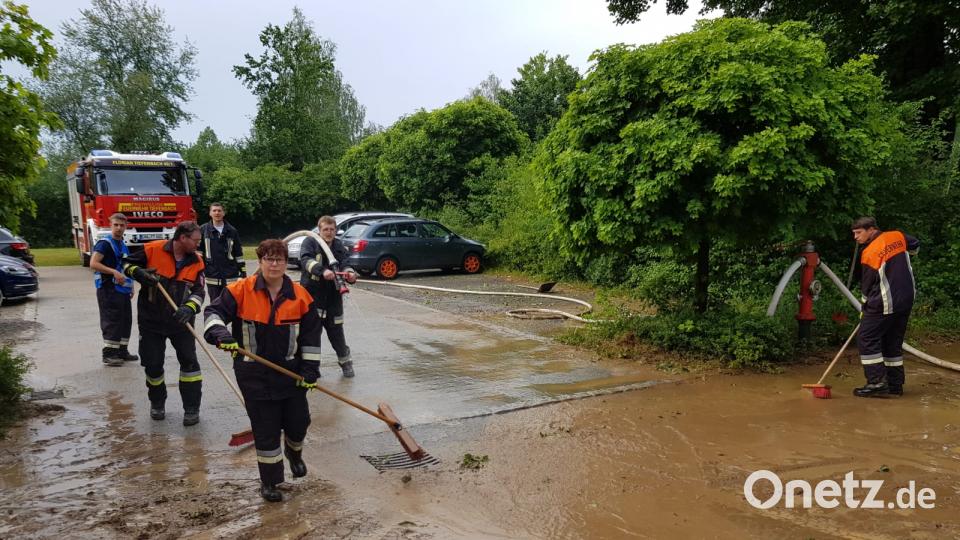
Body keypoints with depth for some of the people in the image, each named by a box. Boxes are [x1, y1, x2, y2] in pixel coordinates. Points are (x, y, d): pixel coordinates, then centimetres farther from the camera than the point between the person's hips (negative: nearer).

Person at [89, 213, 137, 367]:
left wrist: (131, 286, 20)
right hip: (108, 290, -9)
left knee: (126, 321, 12)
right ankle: (109, 354, 0)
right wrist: (114, 272, -29)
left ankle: (122, 351, 22)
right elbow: (93, 263, -21)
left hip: (123, 290, 9)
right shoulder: (104, 244, -9)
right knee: (111, 322, -6)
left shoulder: (123, 246, 17)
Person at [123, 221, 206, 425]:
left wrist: (189, 308, -26)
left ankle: (192, 408, 9)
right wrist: (139, 273, -20)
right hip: (151, 319, -1)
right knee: (152, 364, 8)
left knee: (189, 361, -2)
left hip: (180, 320, 1)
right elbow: (127, 264, 2)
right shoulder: (153, 250, -11)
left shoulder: (196, 261, -4)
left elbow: (198, 291, -7)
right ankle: (157, 403, 32)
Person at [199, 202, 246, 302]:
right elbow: (198, 250, 3)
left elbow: (239, 253, 9)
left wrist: (243, 271, 7)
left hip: (231, 275, 1)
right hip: (212, 276, 0)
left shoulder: (232, 231, 5)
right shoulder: (204, 230, 2)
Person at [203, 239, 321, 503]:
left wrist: (310, 369, -2)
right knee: (265, 429, 4)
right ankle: (269, 481, 23)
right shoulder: (241, 290, -9)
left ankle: (294, 453, 45)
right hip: (254, 374, -2)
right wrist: (219, 333, -29)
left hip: (291, 372, 2)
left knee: (298, 420, 9)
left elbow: (311, 334, 1)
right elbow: (214, 312, -7)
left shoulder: (300, 296, -4)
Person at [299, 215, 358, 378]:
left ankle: (345, 361, 27)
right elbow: (306, 260, -23)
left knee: (336, 331, 9)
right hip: (311, 295, -3)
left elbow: (345, 265, -4)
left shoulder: (339, 246, 7)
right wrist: (323, 270, -40)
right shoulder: (310, 242, -5)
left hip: (333, 297, 3)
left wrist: (349, 273, -29)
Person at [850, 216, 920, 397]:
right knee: (893, 341, 14)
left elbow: (867, 285, -6)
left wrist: (865, 309, 7)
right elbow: (915, 245, 26)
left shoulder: (869, 252, -15)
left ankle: (877, 383, -8)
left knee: (867, 339, -3)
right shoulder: (898, 236, 3)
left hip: (885, 304, -8)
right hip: (906, 300, 8)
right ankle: (895, 384, 18)